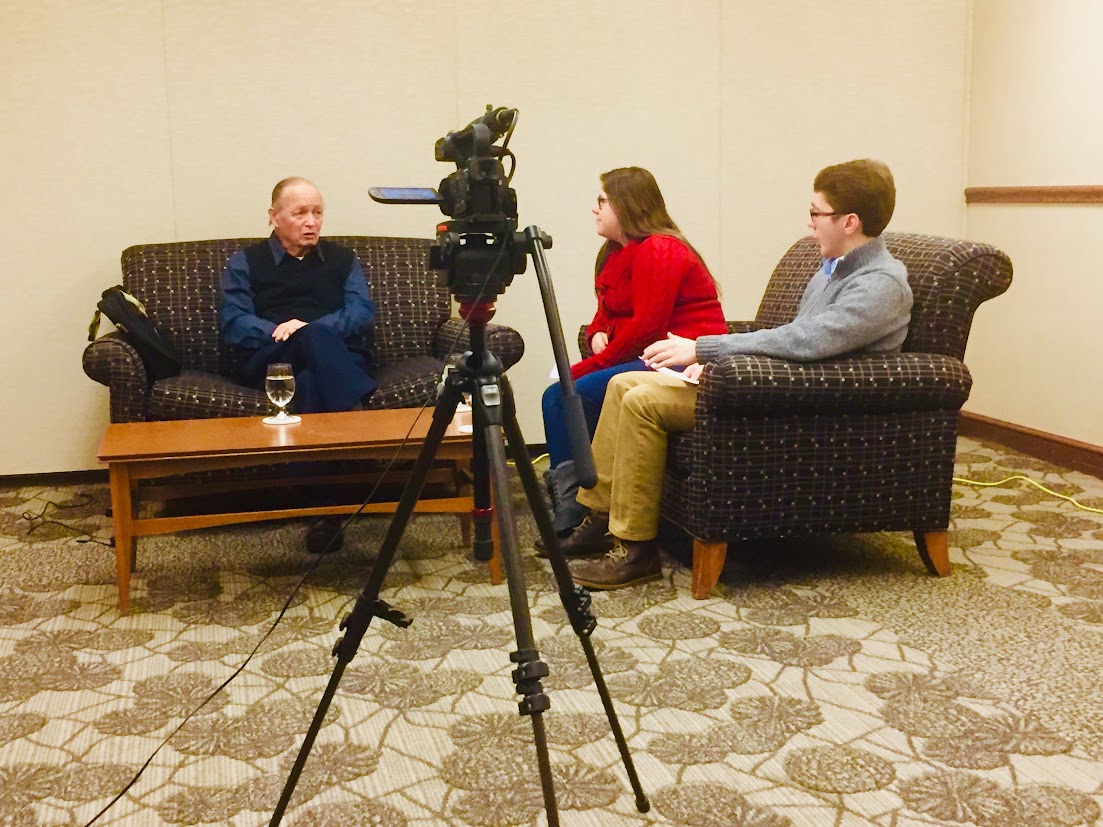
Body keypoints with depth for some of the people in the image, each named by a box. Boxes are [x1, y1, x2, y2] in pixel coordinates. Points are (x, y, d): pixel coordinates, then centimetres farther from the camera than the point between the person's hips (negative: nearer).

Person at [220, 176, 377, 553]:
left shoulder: (343, 260, 25)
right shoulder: (245, 263, 20)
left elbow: (362, 311, 6)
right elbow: (233, 321, 5)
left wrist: (307, 326, -12)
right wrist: (277, 332, -16)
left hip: (339, 360, 1)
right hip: (269, 362, -1)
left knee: (310, 382, -38)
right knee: (316, 337, -37)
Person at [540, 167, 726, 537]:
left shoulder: (658, 251, -14)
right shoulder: (619, 252, 17)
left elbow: (646, 326, -22)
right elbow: (607, 311, 24)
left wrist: (587, 367, -18)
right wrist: (598, 334, -1)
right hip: (646, 356, 10)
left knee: (582, 392, -24)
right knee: (555, 396, -5)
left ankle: (572, 510, -14)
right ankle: (567, 509, -7)